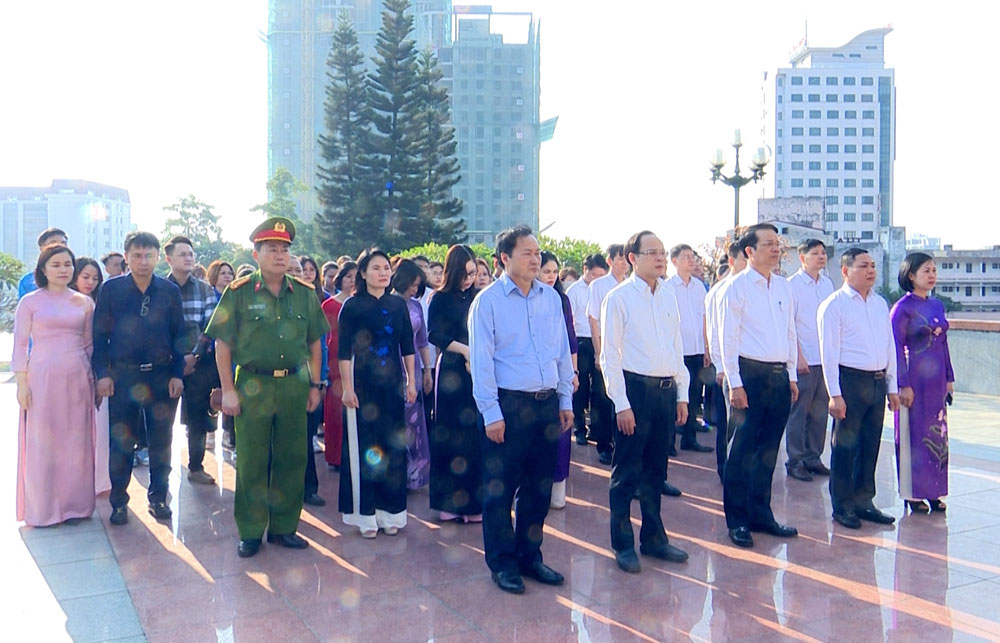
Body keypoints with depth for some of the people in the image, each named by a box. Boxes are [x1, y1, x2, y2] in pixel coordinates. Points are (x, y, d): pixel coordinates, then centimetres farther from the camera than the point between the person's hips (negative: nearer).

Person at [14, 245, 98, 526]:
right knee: (42, 443, 3)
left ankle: (75, 505, 18)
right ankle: (42, 509, 15)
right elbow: (20, 345, 0)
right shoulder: (30, 302, 1)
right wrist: (22, 384, -5)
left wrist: (95, 380, 9)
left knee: (76, 442, 7)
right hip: (42, 378, -2)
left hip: (78, 380, 2)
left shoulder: (84, 302, 8)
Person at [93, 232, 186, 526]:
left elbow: (179, 335, 5)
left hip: (162, 375, 1)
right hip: (122, 375, -1)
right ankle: (119, 502, 19)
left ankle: (158, 498, 21)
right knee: (121, 441, 6)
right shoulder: (110, 289, 0)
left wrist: (177, 374, -1)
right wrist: (102, 374, -5)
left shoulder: (170, 291, 3)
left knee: (161, 441, 8)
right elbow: (100, 334, 1)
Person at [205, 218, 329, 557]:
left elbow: (314, 342, 12)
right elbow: (223, 344, -3)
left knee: (291, 459, 9)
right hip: (252, 385, -3)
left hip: (294, 385, 3)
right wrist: (228, 389, -8)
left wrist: (314, 385, 7)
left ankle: (283, 527, 23)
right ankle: (250, 532, 17)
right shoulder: (239, 293, -3)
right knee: (251, 462, 4)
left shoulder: (304, 293, 6)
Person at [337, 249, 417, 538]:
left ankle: (390, 510, 17)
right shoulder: (352, 306, -4)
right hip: (363, 384, -4)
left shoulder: (398, 304, 7)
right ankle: (365, 514, 9)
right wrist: (347, 387, -11)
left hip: (392, 384, 4)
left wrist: (411, 381, 7)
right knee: (364, 446, 1)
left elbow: (407, 346, 10)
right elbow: (344, 351, -7)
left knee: (394, 446, 6)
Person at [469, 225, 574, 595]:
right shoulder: (488, 301, -5)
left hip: (547, 404, 5)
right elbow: (481, 360, -8)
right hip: (508, 404, -5)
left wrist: (565, 401, 11)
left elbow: (562, 352, 14)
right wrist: (491, 412, -11)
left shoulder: (551, 298, 9)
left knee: (539, 487, 13)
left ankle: (530, 556, 29)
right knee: (500, 488, 4)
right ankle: (502, 564, 20)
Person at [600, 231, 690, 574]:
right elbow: (610, 355, -9)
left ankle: (654, 537, 31)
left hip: (666, 391, 6)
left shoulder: (669, 295, 10)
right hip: (635, 389, -5)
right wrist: (621, 404, -13)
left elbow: (677, 347, 15)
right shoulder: (619, 297, -7)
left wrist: (682, 394, 11)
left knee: (656, 470, 16)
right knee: (627, 471, 4)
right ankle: (623, 544, 18)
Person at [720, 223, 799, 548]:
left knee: (768, 450, 13)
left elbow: (790, 332, 17)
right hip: (751, 374, -6)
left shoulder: (783, 286, 13)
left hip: (780, 375, 6)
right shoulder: (738, 287, -6)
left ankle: (761, 514, 25)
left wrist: (792, 376, 13)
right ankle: (737, 521, 10)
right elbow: (729, 338, -9)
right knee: (743, 449, 0)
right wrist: (735, 383, -13)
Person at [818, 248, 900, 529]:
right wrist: (835, 394, -14)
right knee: (845, 445, 2)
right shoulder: (834, 305, -5)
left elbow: (890, 347, 16)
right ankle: (842, 506, 14)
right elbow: (829, 352, -10)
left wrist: (892, 387, 12)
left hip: (878, 382, 6)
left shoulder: (881, 304, 14)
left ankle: (863, 502, 25)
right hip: (850, 380, -6)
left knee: (871, 445, 13)